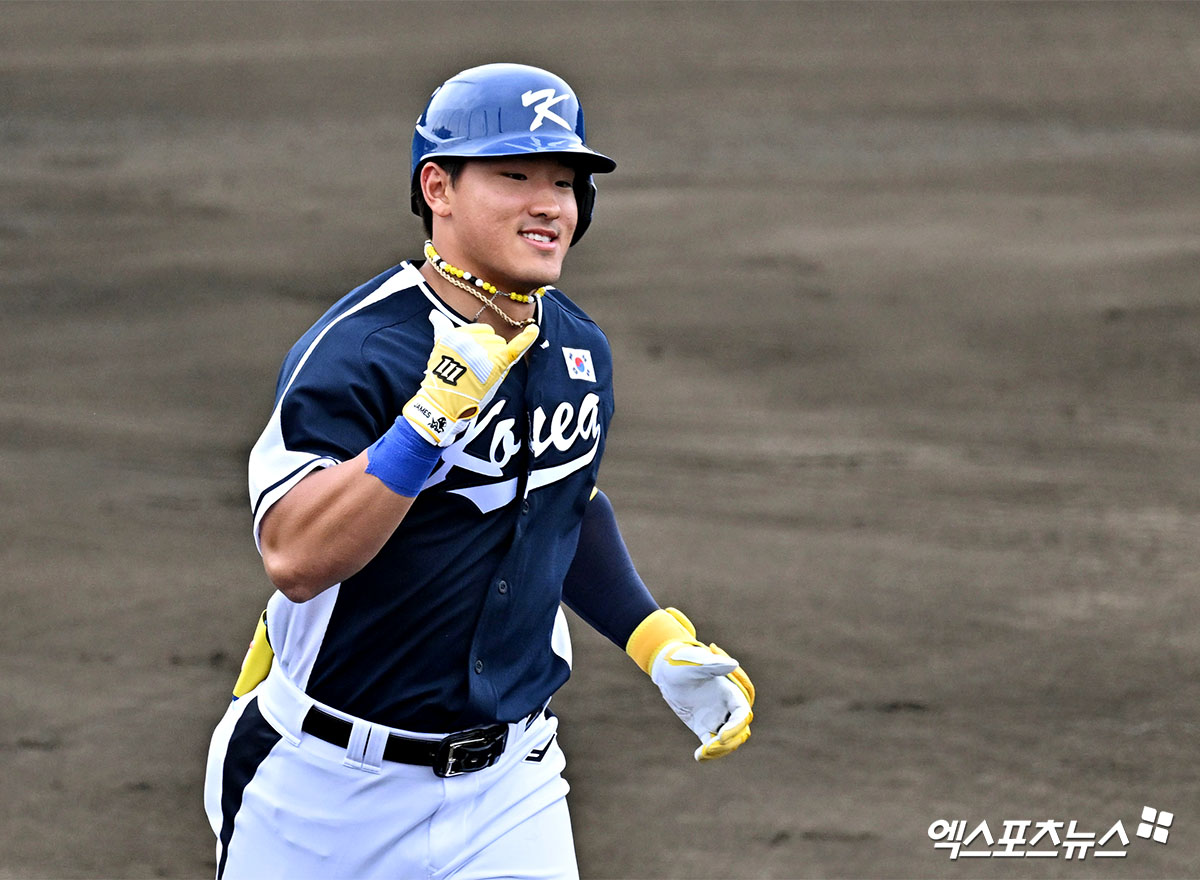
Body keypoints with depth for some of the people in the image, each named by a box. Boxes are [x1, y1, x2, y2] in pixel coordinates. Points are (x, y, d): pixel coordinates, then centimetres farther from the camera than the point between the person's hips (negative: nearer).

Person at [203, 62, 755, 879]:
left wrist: (662, 643, 12)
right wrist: (436, 414, -37)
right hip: (329, 785, -4)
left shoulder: (580, 349, 3)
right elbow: (295, 559, -31)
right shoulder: (355, 352, -19)